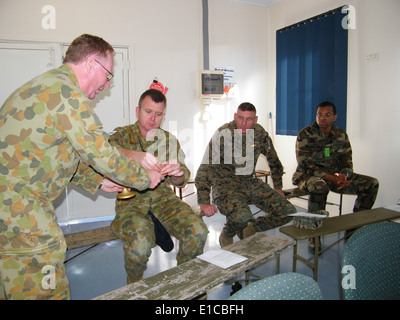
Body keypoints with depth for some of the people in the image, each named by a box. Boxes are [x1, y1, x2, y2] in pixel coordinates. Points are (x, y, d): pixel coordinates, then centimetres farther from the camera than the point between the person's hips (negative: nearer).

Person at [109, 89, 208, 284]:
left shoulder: (170, 140, 12)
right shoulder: (124, 134, 4)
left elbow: (179, 181, 4)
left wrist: (178, 174, -22)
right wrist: (134, 155, -42)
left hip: (162, 195, 3)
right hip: (131, 197, -2)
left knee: (198, 232, -22)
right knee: (139, 244, -32)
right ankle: (134, 286, 2)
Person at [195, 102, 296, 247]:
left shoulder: (260, 133, 0)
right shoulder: (223, 134, -14)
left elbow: (274, 160, 18)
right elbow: (205, 168, -18)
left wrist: (278, 188, 16)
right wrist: (204, 202, -26)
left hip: (250, 182, 5)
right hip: (225, 184, -5)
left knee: (288, 212, -9)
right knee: (242, 216, -35)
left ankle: (250, 230, 13)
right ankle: (227, 234, 1)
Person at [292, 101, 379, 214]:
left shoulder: (341, 135, 8)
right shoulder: (305, 134, -8)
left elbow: (347, 162, 9)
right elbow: (304, 164, -14)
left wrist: (344, 176, -17)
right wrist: (330, 177, -24)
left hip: (335, 175, 6)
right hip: (310, 175, -5)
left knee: (372, 184, -6)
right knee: (319, 186, -41)